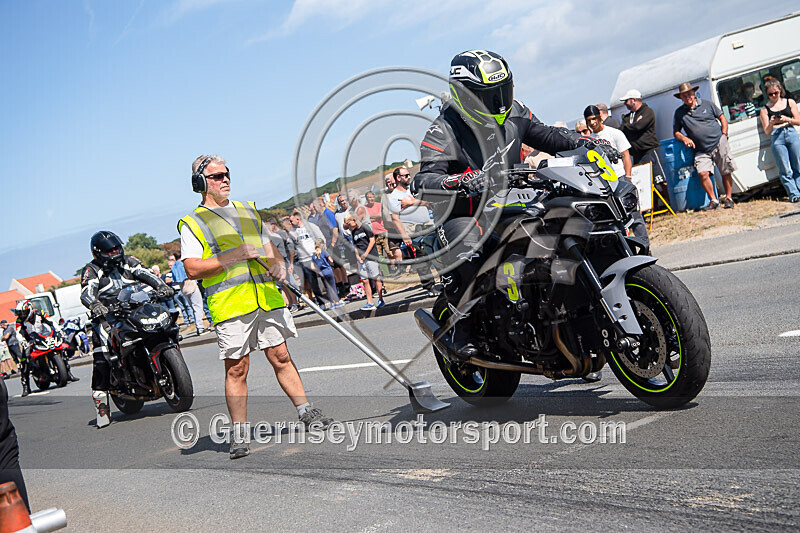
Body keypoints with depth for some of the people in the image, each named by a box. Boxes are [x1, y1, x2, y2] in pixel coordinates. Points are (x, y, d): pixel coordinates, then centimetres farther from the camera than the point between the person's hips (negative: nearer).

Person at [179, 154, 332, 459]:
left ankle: (306, 412, 14)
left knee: (281, 357, 6)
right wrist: (233, 256, -15)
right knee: (236, 369, 0)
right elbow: (192, 269, -8)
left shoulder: (248, 210, 20)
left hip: (266, 296, 4)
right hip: (230, 304, -4)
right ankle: (240, 435, 8)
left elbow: (266, 245, 26)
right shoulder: (192, 223, 1)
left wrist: (277, 263, 3)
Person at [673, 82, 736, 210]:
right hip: (701, 151, 1)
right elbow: (675, 132, 13)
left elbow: (722, 118, 12)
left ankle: (728, 198, 14)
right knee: (703, 173, -18)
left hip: (719, 143, 0)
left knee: (726, 172, -1)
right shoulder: (679, 113, 8)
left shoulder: (707, 104, 6)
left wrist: (724, 135, 1)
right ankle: (713, 200, -5)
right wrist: (684, 138, -7)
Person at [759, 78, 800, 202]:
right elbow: (767, 131, 6)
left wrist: (787, 119, -8)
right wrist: (771, 123, -14)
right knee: (785, 169, -4)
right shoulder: (765, 109, 9)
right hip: (776, 137, -1)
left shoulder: (790, 102, 12)